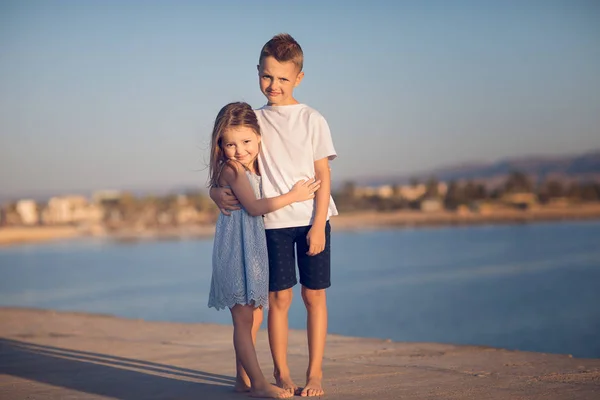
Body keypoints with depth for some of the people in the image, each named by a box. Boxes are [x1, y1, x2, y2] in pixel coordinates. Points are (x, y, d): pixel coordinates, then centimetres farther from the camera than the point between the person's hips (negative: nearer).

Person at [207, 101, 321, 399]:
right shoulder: (231, 168, -12)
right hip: (235, 247, -9)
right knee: (243, 319, -6)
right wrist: (293, 196, -15)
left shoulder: (258, 167, 13)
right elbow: (253, 207, -18)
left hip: (255, 247, 9)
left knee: (253, 318, 12)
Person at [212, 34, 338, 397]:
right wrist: (217, 191, -10)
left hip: (312, 221, -1)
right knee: (279, 298, 2)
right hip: (273, 223, 1)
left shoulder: (312, 120, 0)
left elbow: (323, 175, -2)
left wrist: (318, 225, -9)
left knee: (314, 296, 3)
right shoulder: (254, 120, 6)